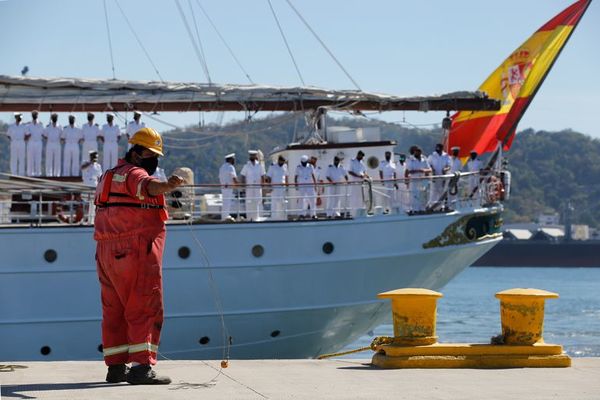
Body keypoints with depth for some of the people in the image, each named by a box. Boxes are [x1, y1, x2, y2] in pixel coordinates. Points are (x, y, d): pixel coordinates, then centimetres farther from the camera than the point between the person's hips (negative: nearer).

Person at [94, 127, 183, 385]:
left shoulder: (108, 177, 22)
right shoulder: (132, 173, -9)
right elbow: (146, 185, -33)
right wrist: (166, 186, -51)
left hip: (108, 253, 10)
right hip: (137, 251, -9)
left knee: (114, 312, 13)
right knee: (145, 310, -10)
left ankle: (116, 367, 17)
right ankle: (141, 366, -18)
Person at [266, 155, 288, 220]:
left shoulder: (285, 166, 10)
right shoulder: (272, 166, -5)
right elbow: (269, 177, -5)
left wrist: (286, 184, 11)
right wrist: (270, 186, -12)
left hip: (283, 187, 5)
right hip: (274, 187, -5)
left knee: (282, 203, 6)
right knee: (274, 203, -7)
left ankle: (283, 217, 10)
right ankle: (274, 218, -6)